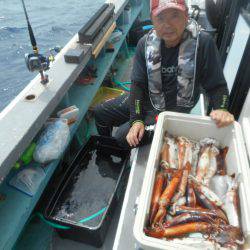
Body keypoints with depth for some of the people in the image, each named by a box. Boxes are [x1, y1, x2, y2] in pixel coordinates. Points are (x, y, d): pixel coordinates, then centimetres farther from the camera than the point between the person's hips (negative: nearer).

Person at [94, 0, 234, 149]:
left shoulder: (203, 42, -21)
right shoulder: (146, 43, -10)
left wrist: (221, 109, -34)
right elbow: (138, 84, -10)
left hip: (175, 108, -4)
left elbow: (216, 85, -14)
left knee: (123, 135, -16)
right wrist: (136, 119, -20)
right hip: (148, 99, 5)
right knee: (100, 113, 7)